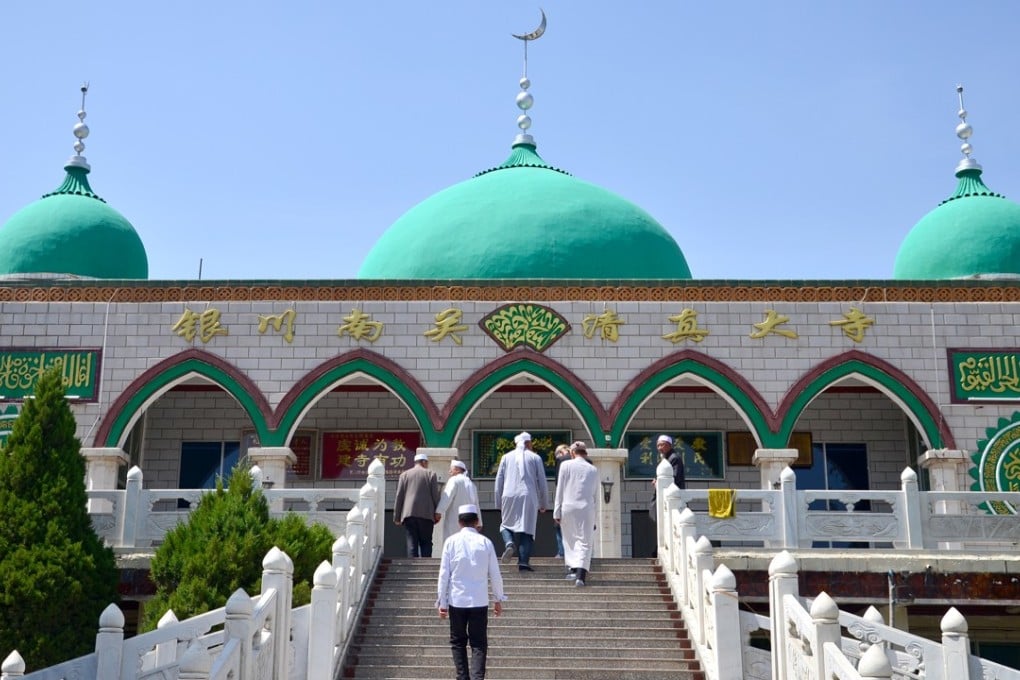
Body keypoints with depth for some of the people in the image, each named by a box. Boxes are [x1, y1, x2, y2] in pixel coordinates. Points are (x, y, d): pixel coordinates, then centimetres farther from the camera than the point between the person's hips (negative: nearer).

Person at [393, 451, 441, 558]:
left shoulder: (404, 474, 11)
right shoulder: (431, 474, 6)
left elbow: (398, 496, 7)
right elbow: (436, 495, 1)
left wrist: (397, 517, 9)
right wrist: (437, 513, 8)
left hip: (409, 514, 1)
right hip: (426, 514, -1)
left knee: (412, 544, 0)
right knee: (426, 543, 3)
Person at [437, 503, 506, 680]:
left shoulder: (451, 541, -3)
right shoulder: (485, 542, -2)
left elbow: (444, 574, -2)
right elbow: (495, 574, 2)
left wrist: (442, 602, 6)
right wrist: (498, 599, 14)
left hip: (456, 601, 0)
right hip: (480, 601, 0)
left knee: (458, 642, 14)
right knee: (479, 644, 5)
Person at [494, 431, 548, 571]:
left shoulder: (506, 457, 12)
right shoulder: (535, 458, 8)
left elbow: (499, 481, 10)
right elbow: (542, 482, 6)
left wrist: (499, 503, 16)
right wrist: (544, 504, 14)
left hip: (509, 497, 1)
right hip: (528, 497, -1)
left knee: (506, 525, 17)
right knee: (527, 529, 1)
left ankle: (509, 543, -13)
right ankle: (523, 561, -8)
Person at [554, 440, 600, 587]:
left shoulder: (566, 465, 0)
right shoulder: (593, 470, 7)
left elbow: (560, 490, 0)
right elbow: (596, 494, 12)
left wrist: (557, 512, 3)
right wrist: (594, 513, 21)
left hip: (568, 507, -1)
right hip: (587, 509, 1)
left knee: (569, 539, 18)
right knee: (584, 542, 0)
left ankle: (572, 567, 18)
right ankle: (580, 575, -14)